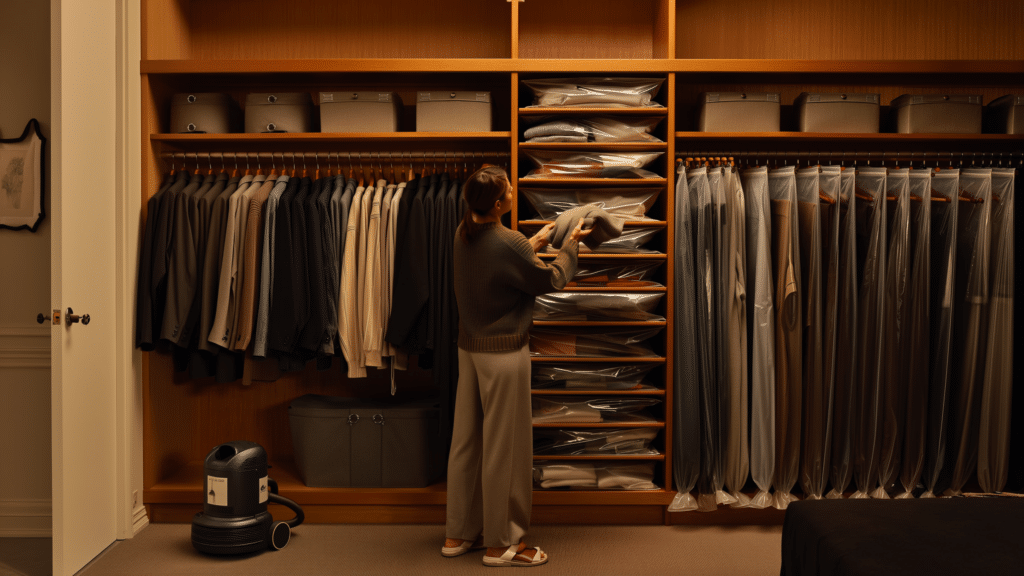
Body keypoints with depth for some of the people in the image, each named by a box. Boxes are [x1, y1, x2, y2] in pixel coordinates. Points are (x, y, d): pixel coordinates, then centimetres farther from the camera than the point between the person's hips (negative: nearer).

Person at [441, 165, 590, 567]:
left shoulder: (464, 234, 3)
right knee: (505, 447, 3)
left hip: (469, 347, 8)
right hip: (503, 351, -8)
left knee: (466, 440, 14)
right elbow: (551, 281, -8)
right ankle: (501, 543, 15)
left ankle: (458, 533, 26)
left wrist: (533, 244, 25)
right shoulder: (508, 244, -21)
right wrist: (571, 244, 6)